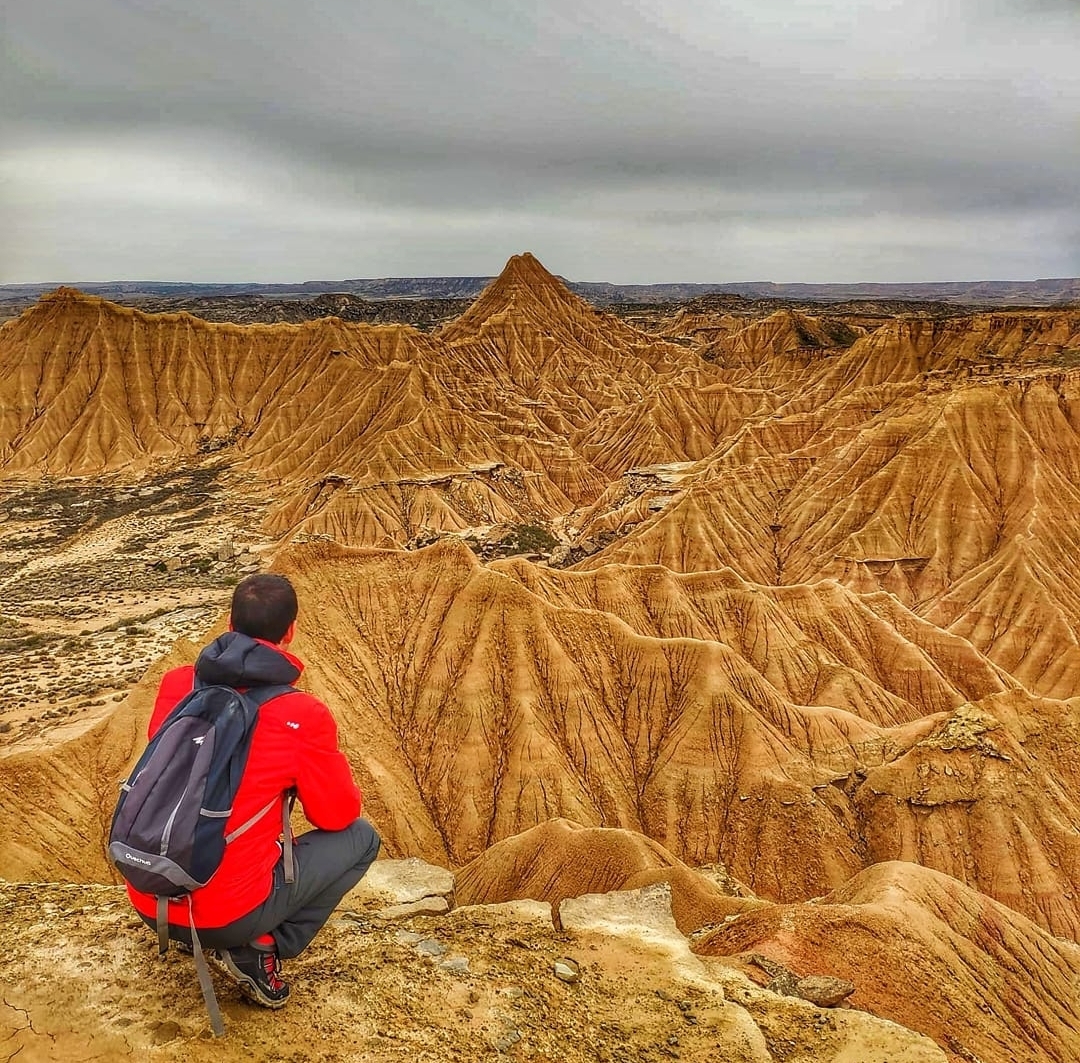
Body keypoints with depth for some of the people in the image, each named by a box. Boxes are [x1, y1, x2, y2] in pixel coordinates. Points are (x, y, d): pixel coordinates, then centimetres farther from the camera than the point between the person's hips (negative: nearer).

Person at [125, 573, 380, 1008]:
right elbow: (338, 814, -1)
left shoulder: (175, 685, -1)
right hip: (225, 916, -6)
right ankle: (261, 949, 0)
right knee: (361, 837, 10)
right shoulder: (302, 716, -15)